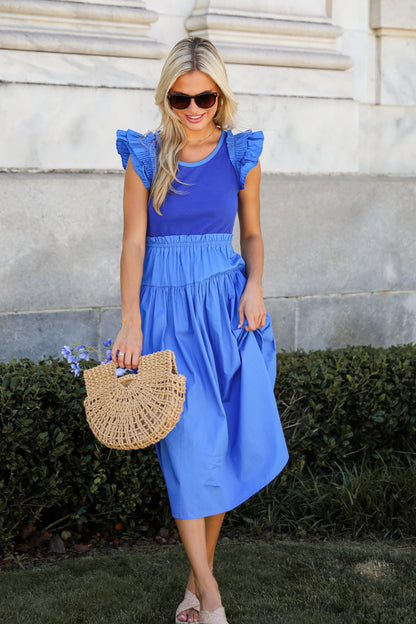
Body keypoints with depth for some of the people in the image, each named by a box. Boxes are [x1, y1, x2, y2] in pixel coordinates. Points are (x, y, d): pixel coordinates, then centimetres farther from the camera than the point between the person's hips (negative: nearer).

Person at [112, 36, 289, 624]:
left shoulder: (241, 155, 5)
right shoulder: (145, 156, 1)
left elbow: (252, 234, 12)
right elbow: (134, 241, -1)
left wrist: (255, 285, -6)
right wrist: (130, 322, -9)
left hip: (225, 304, 2)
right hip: (165, 305, -1)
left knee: (224, 442, -1)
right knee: (189, 439, -9)